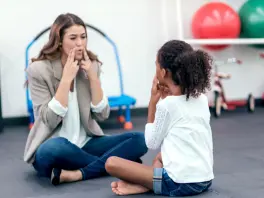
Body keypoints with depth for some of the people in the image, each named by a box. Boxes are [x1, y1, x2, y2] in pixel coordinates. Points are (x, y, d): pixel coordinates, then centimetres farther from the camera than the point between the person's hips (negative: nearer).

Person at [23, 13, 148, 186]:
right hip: (53, 149, -4)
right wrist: (67, 78, -18)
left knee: (140, 139, -16)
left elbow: (102, 115, -1)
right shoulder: (39, 70, -8)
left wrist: (92, 76, -10)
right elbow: (50, 120, -17)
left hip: (86, 144, 4)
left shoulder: (91, 66, 4)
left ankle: (77, 174, -26)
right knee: (54, 148, -40)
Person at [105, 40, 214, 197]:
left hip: (180, 183, -7)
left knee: (111, 163, -6)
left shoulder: (166, 105, -10)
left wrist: (153, 102, 2)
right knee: (160, 157, 35)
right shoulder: (202, 98, 9)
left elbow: (152, 143, 1)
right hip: (205, 180, 8)